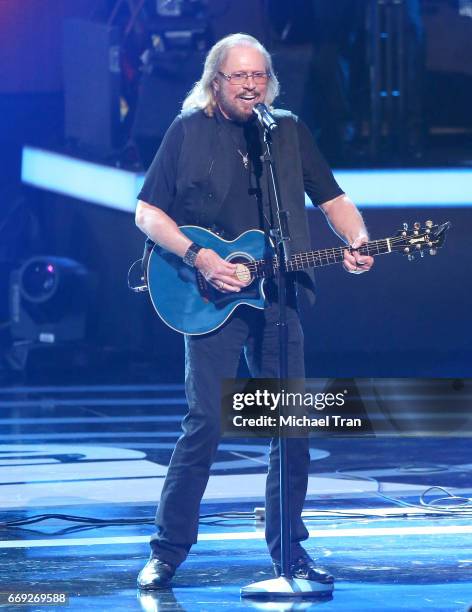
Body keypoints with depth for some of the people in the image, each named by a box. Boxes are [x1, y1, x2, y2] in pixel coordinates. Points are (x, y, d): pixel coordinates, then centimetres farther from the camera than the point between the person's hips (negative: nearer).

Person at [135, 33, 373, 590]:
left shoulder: (290, 131, 10)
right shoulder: (189, 131, 1)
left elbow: (332, 200, 12)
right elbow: (147, 214, -1)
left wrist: (356, 240, -9)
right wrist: (199, 257, -14)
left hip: (276, 296, 4)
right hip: (211, 298, -4)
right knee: (206, 422, -10)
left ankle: (288, 548, 13)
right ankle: (167, 550, -1)